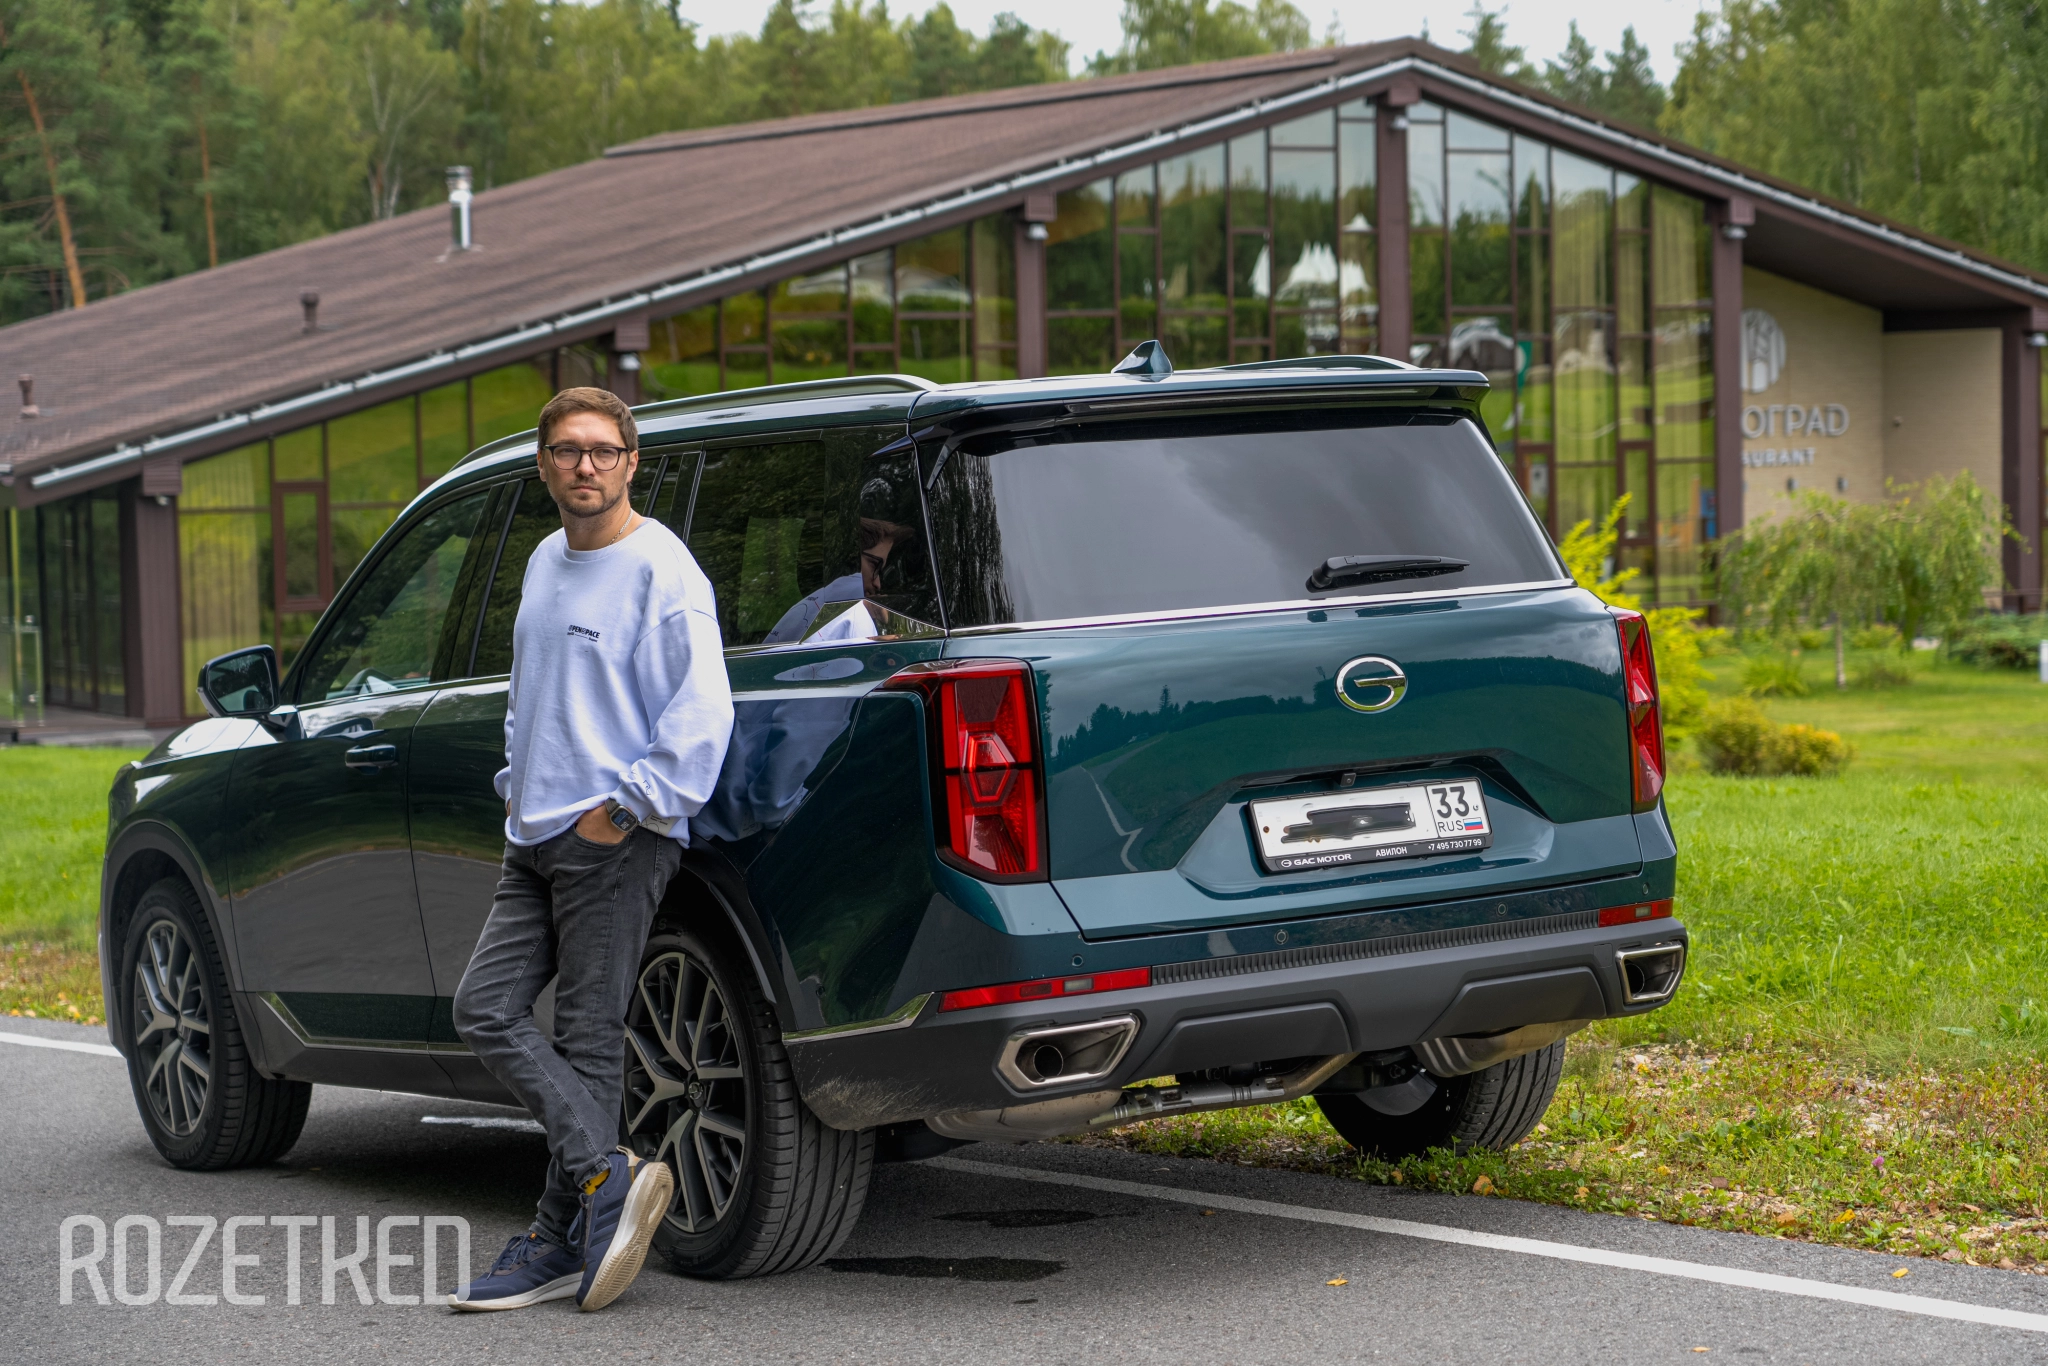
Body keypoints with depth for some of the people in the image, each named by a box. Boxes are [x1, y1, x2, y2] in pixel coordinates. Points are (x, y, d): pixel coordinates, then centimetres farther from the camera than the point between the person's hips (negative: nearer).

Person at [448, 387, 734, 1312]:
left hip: (614, 846, -9)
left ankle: (562, 1241, 1)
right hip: (535, 841, 9)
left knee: (586, 1037, -5)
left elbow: (702, 715, -16)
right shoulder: (545, 563, 16)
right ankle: (608, 1177, -4)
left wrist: (626, 806, -16)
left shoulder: (660, 570, -10)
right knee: (485, 1009, -2)